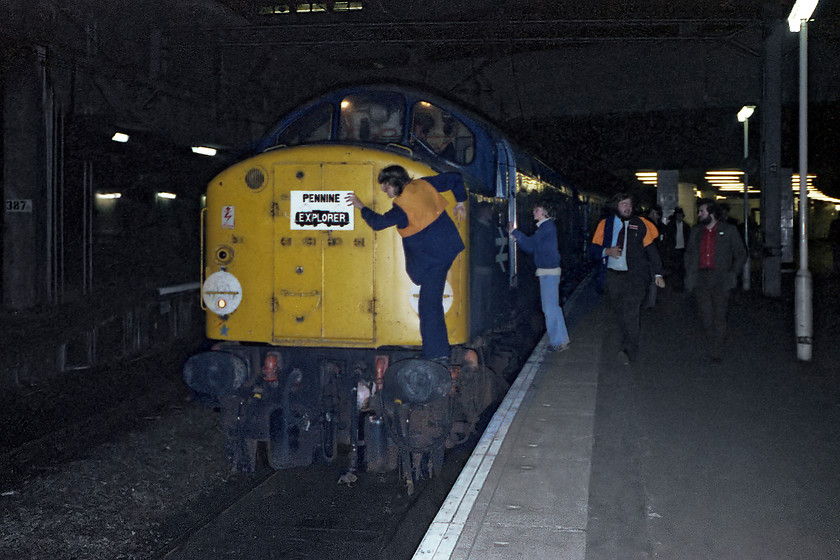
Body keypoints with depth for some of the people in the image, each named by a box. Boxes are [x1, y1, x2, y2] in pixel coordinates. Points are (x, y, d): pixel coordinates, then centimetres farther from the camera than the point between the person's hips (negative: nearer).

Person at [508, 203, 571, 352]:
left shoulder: (548, 225, -12)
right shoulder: (545, 226, 18)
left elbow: (530, 243, -12)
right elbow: (530, 249, 16)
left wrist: (514, 231, -4)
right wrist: (515, 234, 8)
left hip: (549, 271, -10)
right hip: (546, 271, 10)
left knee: (550, 308, -6)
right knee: (552, 307, 15)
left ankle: (558, 341, 0)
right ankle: (562, 339, 22)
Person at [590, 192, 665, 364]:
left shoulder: (640, 224, 6)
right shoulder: (605, 224, 8)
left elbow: (651, 249, 10)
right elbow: (593, 248, 7)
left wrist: (658, 274, 5)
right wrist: (607, 251, -15)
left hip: (635, 275, -3)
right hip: (613, 276, 3)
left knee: (630, 310, -17)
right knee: (619, 312, 8)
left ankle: (629, 350, -20)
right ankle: (633, 337, 29)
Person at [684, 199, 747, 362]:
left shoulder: (728, 230, 5)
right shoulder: (696, 232, 16)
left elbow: (741, 254, 8)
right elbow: (689, 254, 21)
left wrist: (733, 273, -3)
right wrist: (689, 274, 9)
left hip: (720, 279, -3)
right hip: (700, 278, 4)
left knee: (718, 315, -5)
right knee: (704, 313, 1)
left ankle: (716, 352, -1)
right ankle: (713, 342, 19)